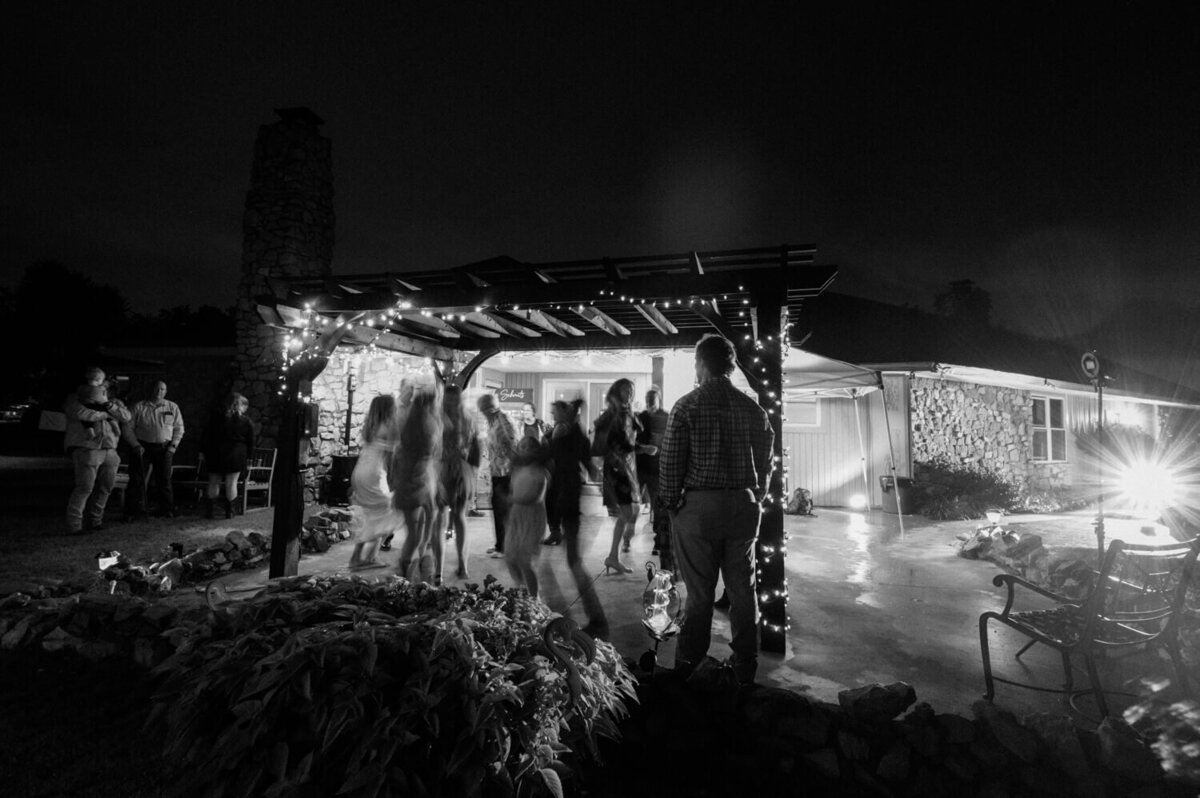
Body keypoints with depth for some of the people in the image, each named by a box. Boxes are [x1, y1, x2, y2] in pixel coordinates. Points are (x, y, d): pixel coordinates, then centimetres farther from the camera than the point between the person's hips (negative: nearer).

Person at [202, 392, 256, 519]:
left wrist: (205, 452, 13)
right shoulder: (246, 422, -1)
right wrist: (247, 455, 14)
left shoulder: (217, 417, 5)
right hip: (236, 456, -2)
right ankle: (229, 511, 4)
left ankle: (208, 511, 11)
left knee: (214, 483, 9)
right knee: (231, 484, 2)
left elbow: (207, 436, 7)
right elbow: (250, 443, 2)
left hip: (216, 455, 2)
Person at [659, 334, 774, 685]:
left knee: (700, 592, 5)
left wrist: (672, 503, 4)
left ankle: (687, 667, 17)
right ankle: (745, 667, 26)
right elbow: (764, 462, 7)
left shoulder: (687, 406, -7)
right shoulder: (754, 409, 4)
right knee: (743, 590, 13)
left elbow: (670, 461, -7)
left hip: (699, 506, -3)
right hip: (745, 506, 3)